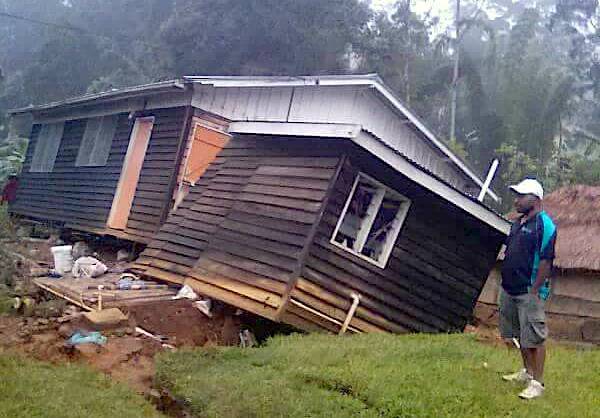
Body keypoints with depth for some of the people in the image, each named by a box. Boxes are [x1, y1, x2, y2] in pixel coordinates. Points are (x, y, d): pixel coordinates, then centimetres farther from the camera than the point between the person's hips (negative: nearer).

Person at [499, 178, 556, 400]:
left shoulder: (544, 225, -14)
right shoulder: (518, 223, 13)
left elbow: (546, 260, -18)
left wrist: (534, 290, -19)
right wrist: (505, 284, 16)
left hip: (529, 292, -9)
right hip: (510, 290, 9)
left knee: (534, 338, -3)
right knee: (520, 335, 18)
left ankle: (537, 383, 5)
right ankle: (527, 372, 33)